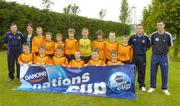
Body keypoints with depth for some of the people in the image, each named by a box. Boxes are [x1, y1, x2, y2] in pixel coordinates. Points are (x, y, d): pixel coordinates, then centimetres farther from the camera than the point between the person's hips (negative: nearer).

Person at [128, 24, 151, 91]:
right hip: (134, 56, 1)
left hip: (142, 57, -1)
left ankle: (142, 86, 19)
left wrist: (144, 50, 4)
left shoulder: (146, 38, 0)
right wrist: (133, 49, 7)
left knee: (142, 72, 6)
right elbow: (128, 45, 15)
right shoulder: (132, 37, 2)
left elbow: (148, 46, 14)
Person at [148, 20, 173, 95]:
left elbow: (170, 45, 9)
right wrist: (156, 49, 3)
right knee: (153, 73, 9)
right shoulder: (153, 35, -4)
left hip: (164, 56, 0)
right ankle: (152, 87, 25)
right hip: (155, 56, 1)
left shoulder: (168, 35, -6)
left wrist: (164, 49, -1)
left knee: (165, 74, 7)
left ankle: (165, 88, 23)